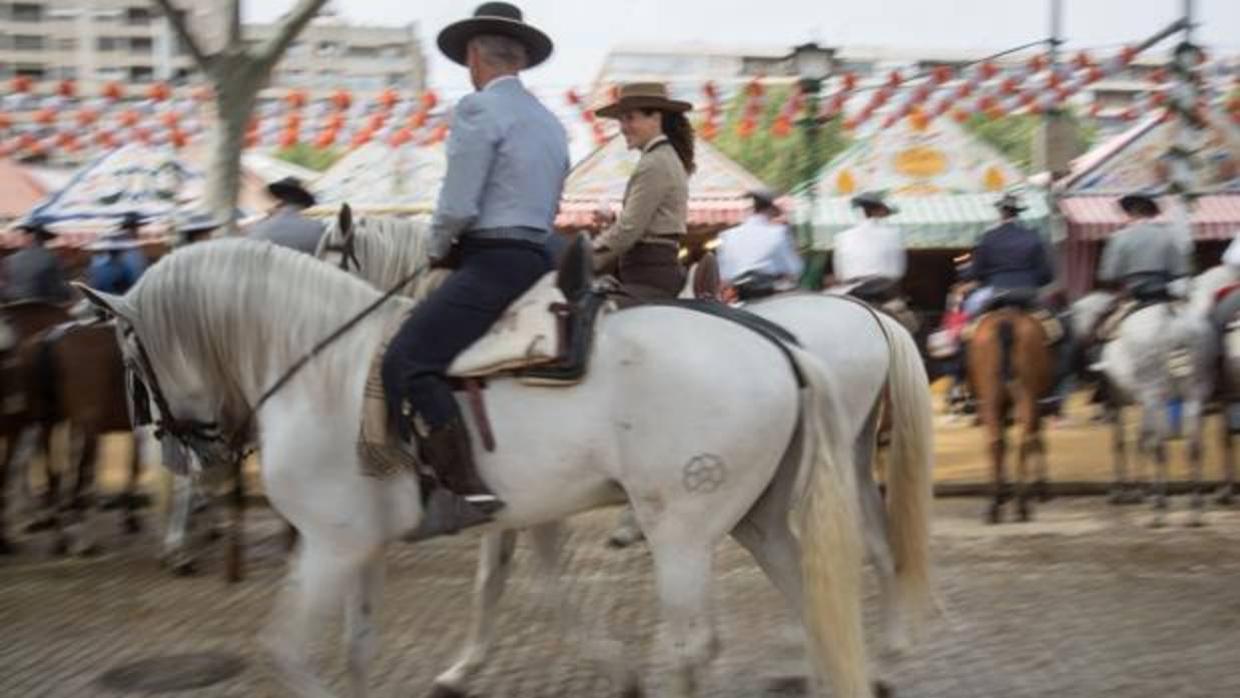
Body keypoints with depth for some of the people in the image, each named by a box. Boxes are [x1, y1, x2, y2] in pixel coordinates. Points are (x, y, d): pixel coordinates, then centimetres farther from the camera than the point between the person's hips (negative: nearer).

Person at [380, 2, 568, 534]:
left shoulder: (478, 109, -7)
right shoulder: (549, 121, 21)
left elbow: (457, 208, -14)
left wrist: (437, 248, 6)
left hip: (494, 261, -10)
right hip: (538, 259, 10)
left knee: (407, 361, -18)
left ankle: (464, 488, -30)